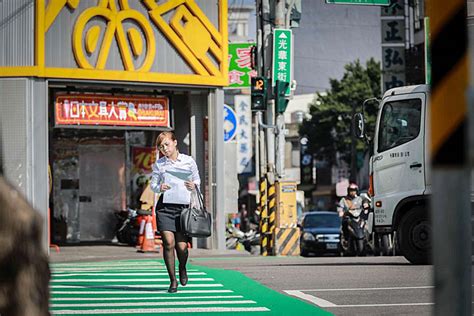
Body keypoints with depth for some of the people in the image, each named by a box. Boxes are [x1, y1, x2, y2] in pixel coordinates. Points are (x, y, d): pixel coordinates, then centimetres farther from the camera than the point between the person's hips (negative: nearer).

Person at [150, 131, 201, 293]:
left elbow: (197, 179, 13)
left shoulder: (188, 161, 4)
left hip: (183, 205, 0)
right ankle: (173, 280, 4)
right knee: (168, 243, -10)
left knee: (182, 245, -4)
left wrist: (193, 186, -9)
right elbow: (153, 184, 10)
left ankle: (182, 268, 31)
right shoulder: (158, 164, 5)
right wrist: (160, 188, -12)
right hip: (164, 205, 0)